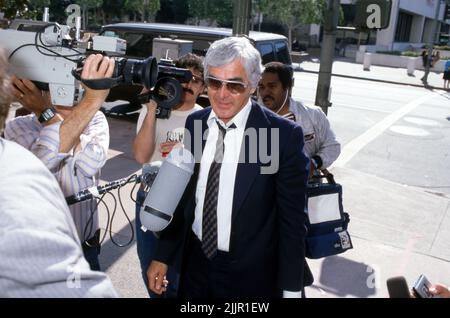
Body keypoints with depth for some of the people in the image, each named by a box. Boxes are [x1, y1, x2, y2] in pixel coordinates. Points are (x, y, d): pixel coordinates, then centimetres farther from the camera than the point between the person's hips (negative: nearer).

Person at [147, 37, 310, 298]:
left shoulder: (284, 135, -18)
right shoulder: (195, 123, -3)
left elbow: (292, 220, -12)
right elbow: (184, 196, 5)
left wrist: (291, 289, -9)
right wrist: (163, 256, 5)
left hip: (249, 276, -4)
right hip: (195, 263, 4)